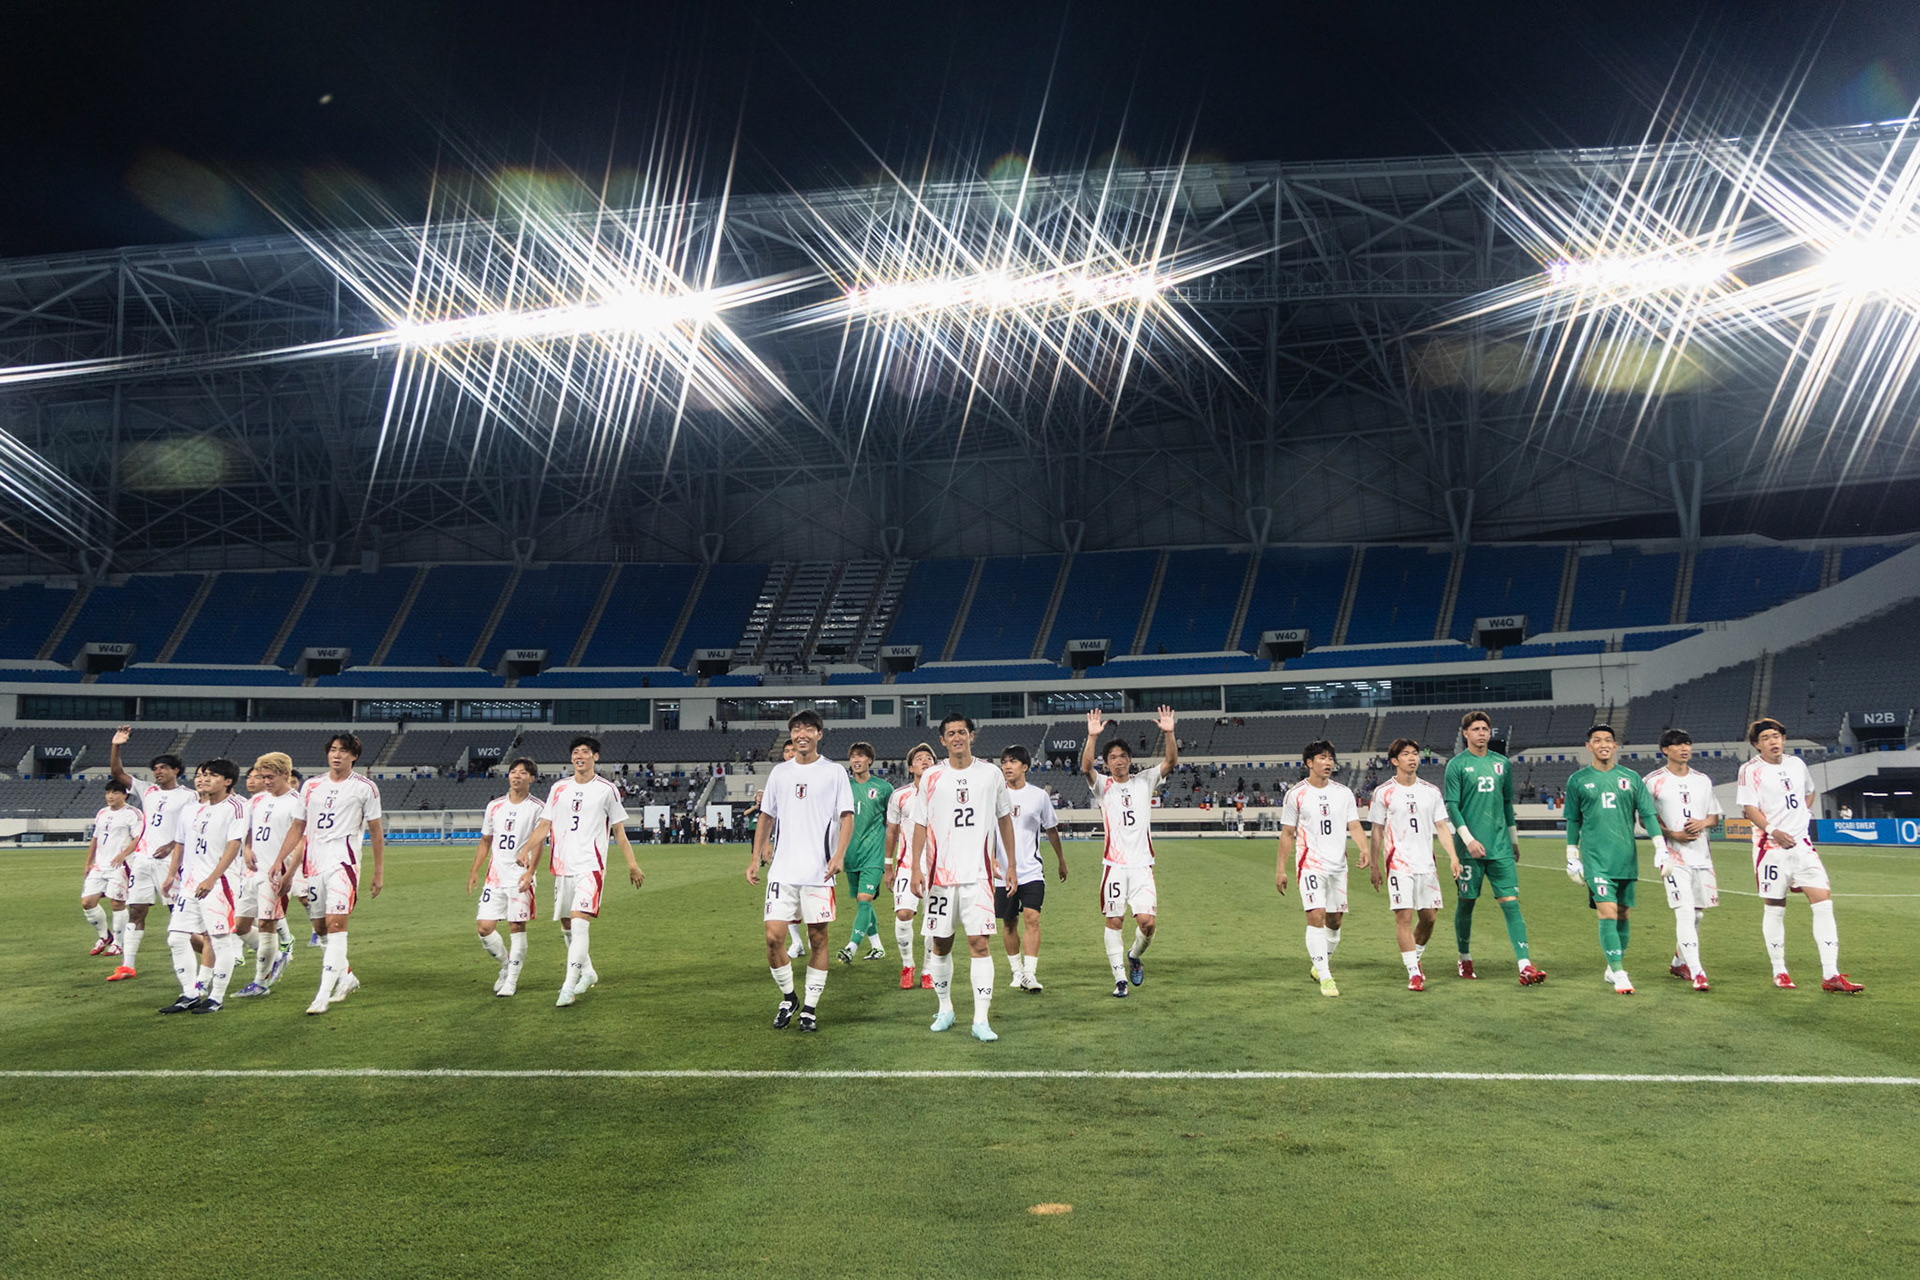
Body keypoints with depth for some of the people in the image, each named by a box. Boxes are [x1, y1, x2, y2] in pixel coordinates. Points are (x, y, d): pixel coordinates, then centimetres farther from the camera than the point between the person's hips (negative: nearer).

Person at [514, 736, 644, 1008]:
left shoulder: (606, 789, 2)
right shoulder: (558, 788, 11)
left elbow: (619, 830, 6)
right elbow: (545, 825, 12)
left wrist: (632, 864, 3)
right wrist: (525, 849, -4)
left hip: (591, 866, -5)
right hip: (562, 867, 5)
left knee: (579, 922, -17)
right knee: (566, 927, 11)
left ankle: (569, 988, -15)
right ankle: (588, 973, 31)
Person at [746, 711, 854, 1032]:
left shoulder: (834, 772, 1)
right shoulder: (780, 772, 11)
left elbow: (846, 817, -2)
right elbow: (766, 817, 18)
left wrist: (839, 855, -16)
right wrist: (756, 857, 12)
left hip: (819, 871, -3)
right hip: (782, 869, 3)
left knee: (817, 939, 3)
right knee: (773, 936, -4)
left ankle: (810, 1007, 16)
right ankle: (788, 998, 18)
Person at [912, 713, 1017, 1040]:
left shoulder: (990, 774, 4)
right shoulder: (932, 778, 4)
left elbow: (1004, 818, 13)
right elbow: (920, 825, 7)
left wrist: (1011, 864, 11)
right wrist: (916, 868, -1)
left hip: (978, 873, -1)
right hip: (940, 873, 1)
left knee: (979, 943, -9)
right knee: (940, 944, 8)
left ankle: (981, 1020, -5)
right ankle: (945, 1009, 27)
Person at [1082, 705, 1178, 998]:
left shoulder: (1144, 781, 10)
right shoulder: (1103, 785, 5)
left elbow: (1171, 761, -4)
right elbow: (1086, 767, -16)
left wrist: (1169, 733, -20)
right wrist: (1092, 736, -30)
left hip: (1142, 864, 1)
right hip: (1114, 864, -1)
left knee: (1147, 921, -8)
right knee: (1114, 921, 0)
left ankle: (1134, 956, 21)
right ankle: (1120, 978, 9)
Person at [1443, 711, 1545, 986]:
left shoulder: (1501, 763, 12)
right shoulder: (1457, 765, -1)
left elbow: (1507, 803, 20)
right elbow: (1451, 806, -6)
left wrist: (1513, 839, 20)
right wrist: (1468, 839, -16)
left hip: (1500, 846, 3)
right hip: (1470, 847, -3)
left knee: (1511, 902, -4)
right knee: (1466, 902, 6)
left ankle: (1525, 965, -8)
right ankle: (1465, 959, 23)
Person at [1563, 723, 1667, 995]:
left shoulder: (1631, 778, 9)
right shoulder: (1578, 780, 4)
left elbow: (1648, 814, 9)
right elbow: (1573, 821, 10)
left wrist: (1661, 848, 1)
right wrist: (1572, 858, 9)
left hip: (1627, 858, 3)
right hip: (1595, 858, -3)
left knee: (1623, 914, 8)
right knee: (1608, 912, -13)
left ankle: (1613, 968, 24)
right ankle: (1619, 973, -10)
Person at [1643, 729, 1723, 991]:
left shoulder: (1703, 780, 12)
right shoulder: (1653, 781, -2)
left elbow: (1715, 816, 17)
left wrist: (1703, 822, -6)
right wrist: (1672, 835, -13)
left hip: (1701, 854, 5)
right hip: (1673, 856, -5)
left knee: (1698, 913, 12)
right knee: (1685, 911, -15)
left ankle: (1678, 962, 30)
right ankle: (1696, 972, -16)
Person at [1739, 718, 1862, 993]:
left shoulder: (1797, 764, 11)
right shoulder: (1751, 770, -5)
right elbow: (1749, 807, -13)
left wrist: (1806, 811, 16)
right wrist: (1773, 831, -25)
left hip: (1802, 844, 5)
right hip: (1771, 847, -5)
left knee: (1823, 901, -5)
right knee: (1774, 908, 2)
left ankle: (1830, 976, -2)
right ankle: (1779, 972, 15)